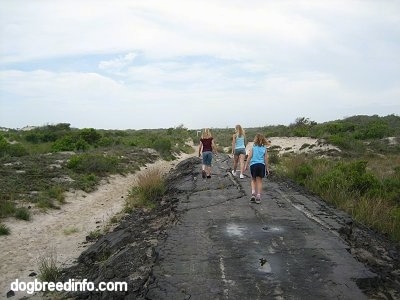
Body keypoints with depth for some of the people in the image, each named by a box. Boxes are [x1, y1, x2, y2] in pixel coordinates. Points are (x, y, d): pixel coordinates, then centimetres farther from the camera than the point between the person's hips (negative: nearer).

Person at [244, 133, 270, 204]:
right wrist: (267, 168, 12)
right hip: (261, 165, 1)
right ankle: (258, 196, 6)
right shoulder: (264, 148, 6)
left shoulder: (253, 147, 1)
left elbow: (249, 157, -3)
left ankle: (253, 194, 0)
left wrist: (246, 165, 3)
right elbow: (266, 159, 5)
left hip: (253, 164, -1)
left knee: (253, 180, 16)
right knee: (259, 181, 8)